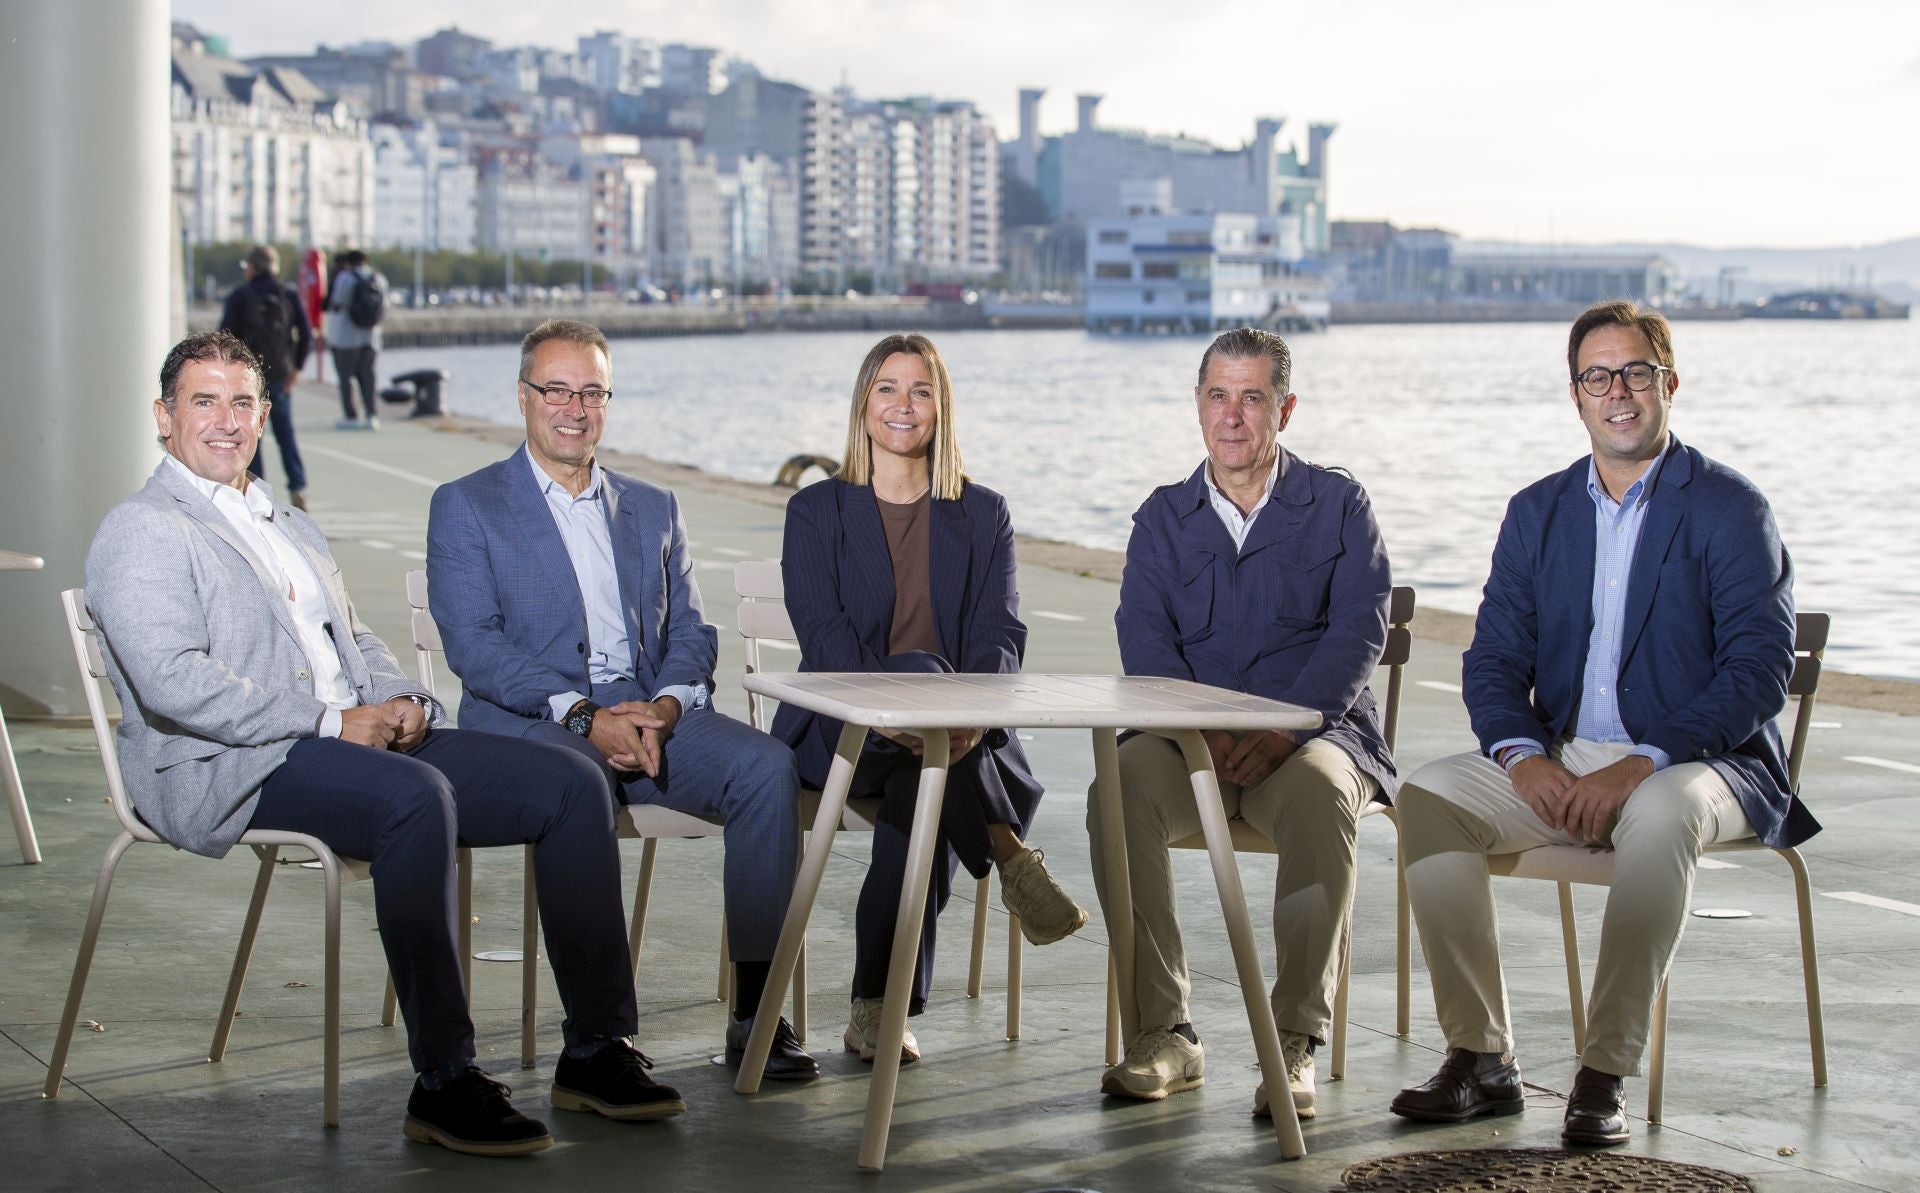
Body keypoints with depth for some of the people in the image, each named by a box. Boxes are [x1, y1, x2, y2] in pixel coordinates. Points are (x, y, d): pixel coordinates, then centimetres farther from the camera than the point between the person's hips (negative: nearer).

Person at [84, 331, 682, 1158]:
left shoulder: (291, 528, 27)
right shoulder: (142, 531, -1)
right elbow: (170, 680, -15)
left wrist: (401, 702, 3)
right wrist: (327, 723, -16)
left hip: (362, 737, 9)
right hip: (229, 770, -8)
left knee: (570, 786, -7)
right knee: (415, 797, -38)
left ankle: (596, 1050, -4)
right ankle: (443, 1083, -33)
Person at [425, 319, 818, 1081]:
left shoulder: (654, 509, 23)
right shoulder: (466, 508, 9)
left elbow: (690, 633, 15)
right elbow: (473, 647, -4)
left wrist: (665, 706, -9)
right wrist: (581, 715, -17)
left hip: (650, 713, 4)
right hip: (529, 722, -4)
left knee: (766, 766, -25)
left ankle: (757, 1009, -25)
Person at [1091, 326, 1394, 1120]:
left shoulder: (1338, 506, 10)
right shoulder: (1164, 517, 16)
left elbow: (1358, 633, -4)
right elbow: (1144, 638, 1)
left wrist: (1284, 730, -21)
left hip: (1312, 734, -2)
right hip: (1188, 741, 2)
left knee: (1320, 794, -37)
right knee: (1120, 786, -32)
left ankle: (1296, 1041, -31)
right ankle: (1165, 1033, -25)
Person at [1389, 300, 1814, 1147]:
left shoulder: (1729, 508, -3)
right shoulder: (1537, 512, 13)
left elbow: (1761, 667, -12)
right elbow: (1494, 657, 9)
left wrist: (1643, 764, -23)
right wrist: (1521, 754, -13)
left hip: (1700, 763, -5)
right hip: (1559, 765, 5)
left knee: (1660, 817, -39)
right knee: (1428, 796, -21)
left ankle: (1606, 1074, -30)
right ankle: (1482, 1059, -17)